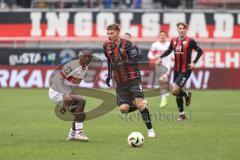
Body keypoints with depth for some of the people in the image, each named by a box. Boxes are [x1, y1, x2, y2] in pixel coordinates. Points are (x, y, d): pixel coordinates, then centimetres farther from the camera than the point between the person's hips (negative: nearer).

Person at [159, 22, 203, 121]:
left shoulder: (190, 41, -10)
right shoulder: (174, 41, 4)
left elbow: (200, 51, -3)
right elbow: (169, 50, 20)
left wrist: (194, 62, -11)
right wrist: (161, 57, 4)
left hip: (185, 70, -6)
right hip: (176, 70, 6)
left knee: (174, 91, -18)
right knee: (177, 94, 10)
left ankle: (187, 95, 13)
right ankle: (181, 114, 24)